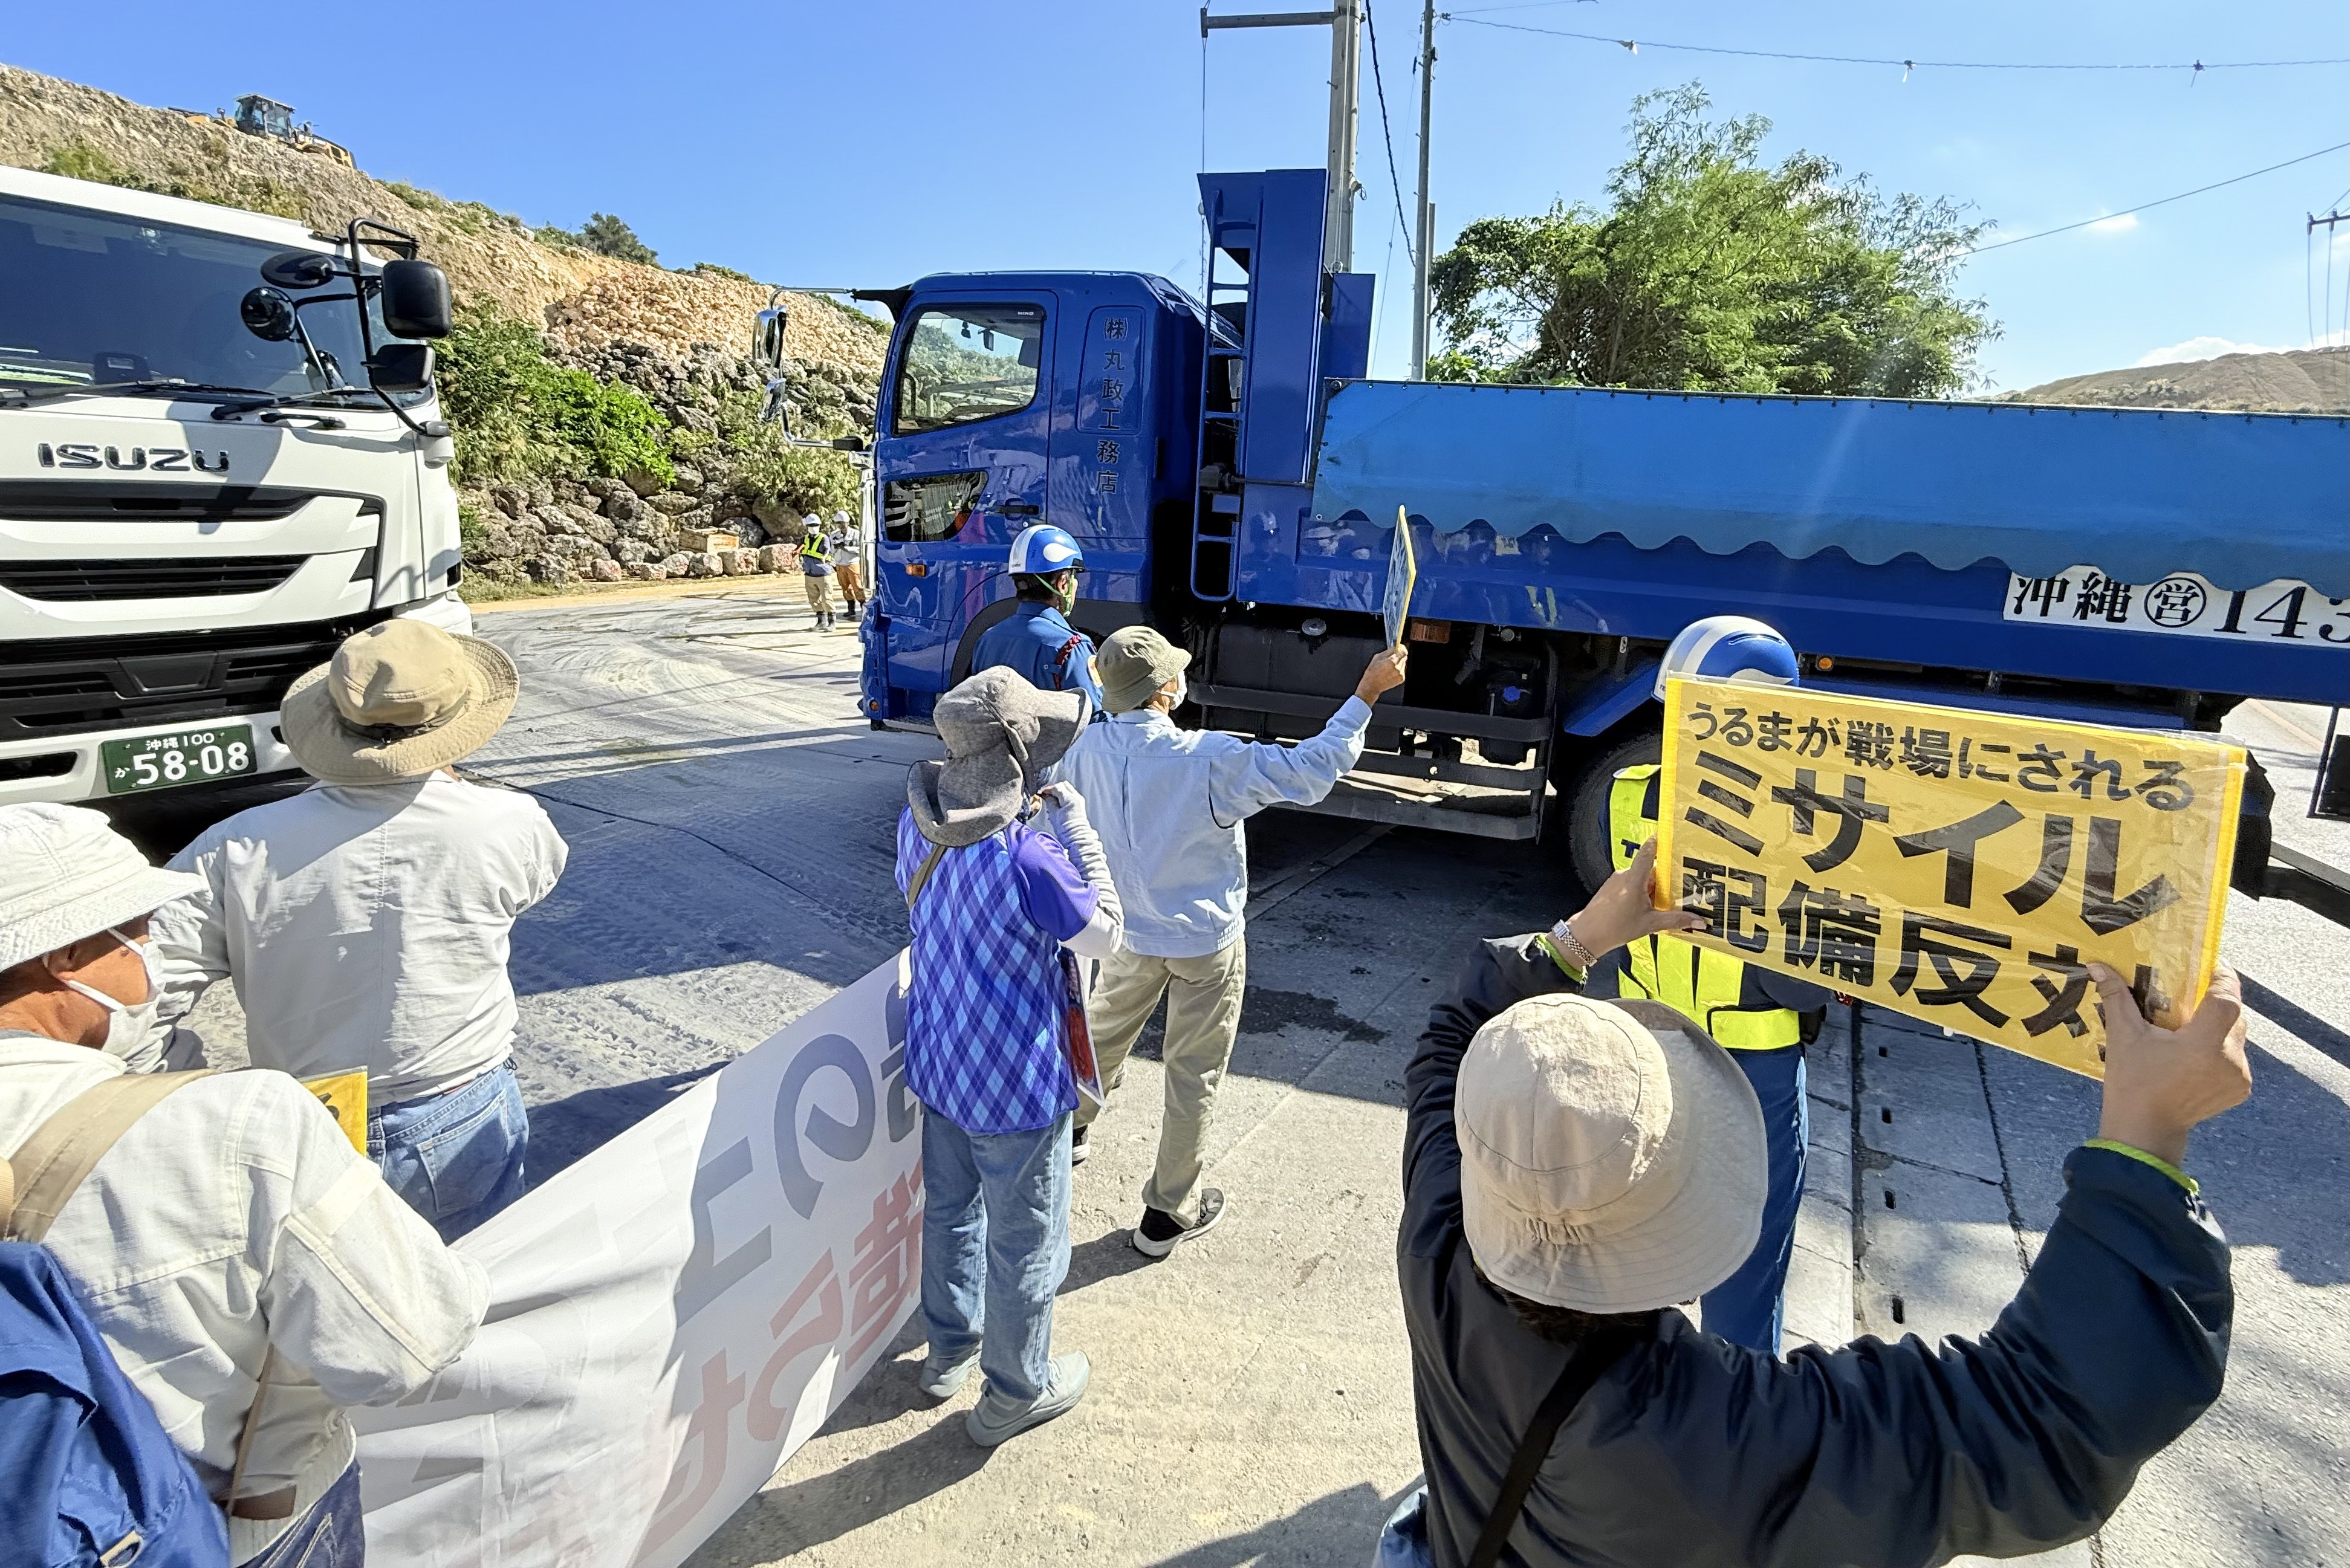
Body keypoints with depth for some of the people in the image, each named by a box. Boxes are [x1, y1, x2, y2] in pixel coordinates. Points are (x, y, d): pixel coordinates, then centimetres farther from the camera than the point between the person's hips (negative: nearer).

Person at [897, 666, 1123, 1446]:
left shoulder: (916, 823, -7)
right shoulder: (1024, 857, -32)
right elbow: (1104, 936, -16)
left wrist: (1041, 825, -1)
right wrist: (1078, 830, -12)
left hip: (938, 1065, 8)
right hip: (1015, 1088, -7)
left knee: (949, 1208, 26)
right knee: (1024, 1241, 14)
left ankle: (950, 1348, 48)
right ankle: (1015, 1393, 34)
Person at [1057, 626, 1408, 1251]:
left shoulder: (1090, 749, -12)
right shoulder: (1210, 759, -29)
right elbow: (1310, 773, -24)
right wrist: (1366, 694, -18)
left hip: (1127, 934, 5)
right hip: (1205, 943, -5)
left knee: (1106, 1036, 30)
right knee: (1193, 1077, 12)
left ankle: (1068, 1129, 54)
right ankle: (1169, 1213, 26)